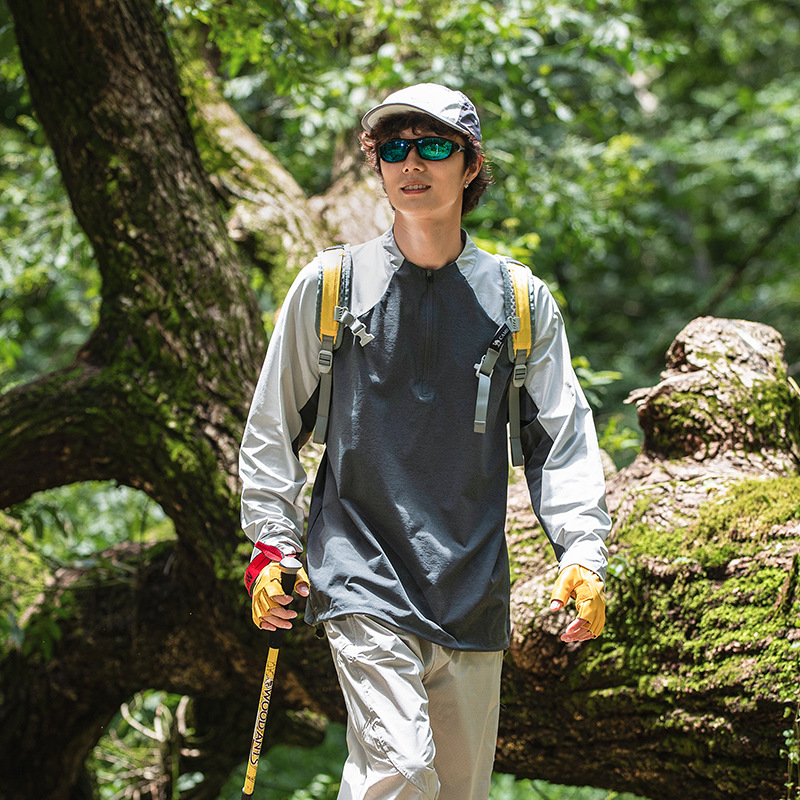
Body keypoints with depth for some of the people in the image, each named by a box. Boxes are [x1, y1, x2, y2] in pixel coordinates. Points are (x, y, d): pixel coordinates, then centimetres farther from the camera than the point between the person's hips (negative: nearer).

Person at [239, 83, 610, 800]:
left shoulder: (523, 301, 6)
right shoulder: (328, 287, 3)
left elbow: (563, 439, 6)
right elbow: (273, 426, 11)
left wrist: (583, 553, -6)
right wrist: (273, 543, 4)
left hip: (474, 594, 3)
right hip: (361, 578, -3)